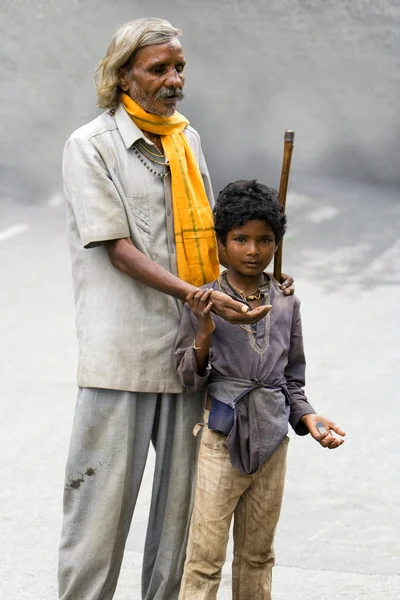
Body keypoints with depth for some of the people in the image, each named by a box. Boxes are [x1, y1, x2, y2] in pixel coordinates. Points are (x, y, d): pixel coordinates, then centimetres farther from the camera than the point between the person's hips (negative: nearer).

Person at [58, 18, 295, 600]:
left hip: (189, 345, 6)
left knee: (184, 494, 9)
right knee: (103, 495, -3)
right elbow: (117, 248, -11)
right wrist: (197, 295, -22)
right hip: (121, 351, -6)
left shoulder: (188, 140, 14)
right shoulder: (91, 146, -5)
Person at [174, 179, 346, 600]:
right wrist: (205, 334, -21)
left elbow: (292, 379, 13)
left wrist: (306, 416, -4)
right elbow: (188, 379, -5)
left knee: (257, 556, 15)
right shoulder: (204, 301, -6)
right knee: (205, 558, -5)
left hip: (271, 440, 4)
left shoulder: (285, 304, 6)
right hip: (221, 436, -4)